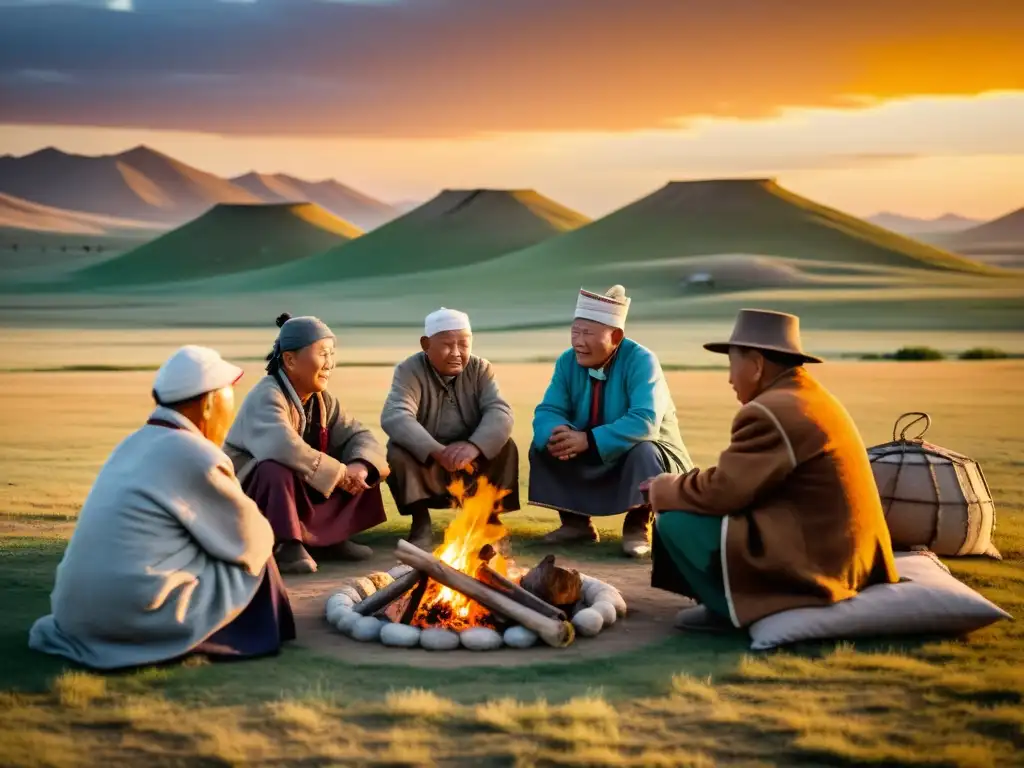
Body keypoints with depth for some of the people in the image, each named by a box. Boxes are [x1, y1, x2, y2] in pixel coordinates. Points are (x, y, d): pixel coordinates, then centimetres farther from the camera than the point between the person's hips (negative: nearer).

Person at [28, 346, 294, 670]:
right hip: (136, 614, -8)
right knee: (254, 559, 4)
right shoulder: (197, 457, -12)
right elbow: (253, 540, -3)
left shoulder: (134, 443, 13)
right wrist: (259, 533, 18)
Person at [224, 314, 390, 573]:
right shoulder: (266, 397, -24)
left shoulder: (322, 400, 3)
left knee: (365, 466, -3)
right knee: (277, 469, -39)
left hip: (302, 491, 8)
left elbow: (359, 436, -1)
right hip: (248, 494, -8)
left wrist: (359, 467, -25)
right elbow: (284, 447, -42)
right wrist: (339, 474, -34)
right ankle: (286, 545, -25)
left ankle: (335, 535, 1)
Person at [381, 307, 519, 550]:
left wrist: (474, 446, -40)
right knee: (398, 451, -30)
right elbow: (394, 417, -30)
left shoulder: (480, 369, -4)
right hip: (424, 462, -2)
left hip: (473, 466, 2)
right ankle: (421, 524, -12)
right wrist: (437, 452, -45)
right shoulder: (409, 370, -13)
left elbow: (500, 412, -19)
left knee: (504, 446, -22)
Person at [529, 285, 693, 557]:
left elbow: (645, 423, -36)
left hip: (649, 456, -5)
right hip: (593, 461, 5)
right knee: (542, 446, -12)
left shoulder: (641, 361, -24)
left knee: (643, 451, -37)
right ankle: (576, 521, 3)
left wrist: (589, 440, -42)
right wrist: (556, 433, -37)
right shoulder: (568, 361, -7)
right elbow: (546, 412, -12)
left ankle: (638, 526, -11)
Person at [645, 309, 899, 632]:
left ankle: (728, 609, -1)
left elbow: (722, 492, -17)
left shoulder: (769, 412, -18)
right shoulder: (810, 398, 14)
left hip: (808, 567, -10)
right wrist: (679, 485, 11)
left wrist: (665, 489, 2)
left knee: (673, 520, -8)